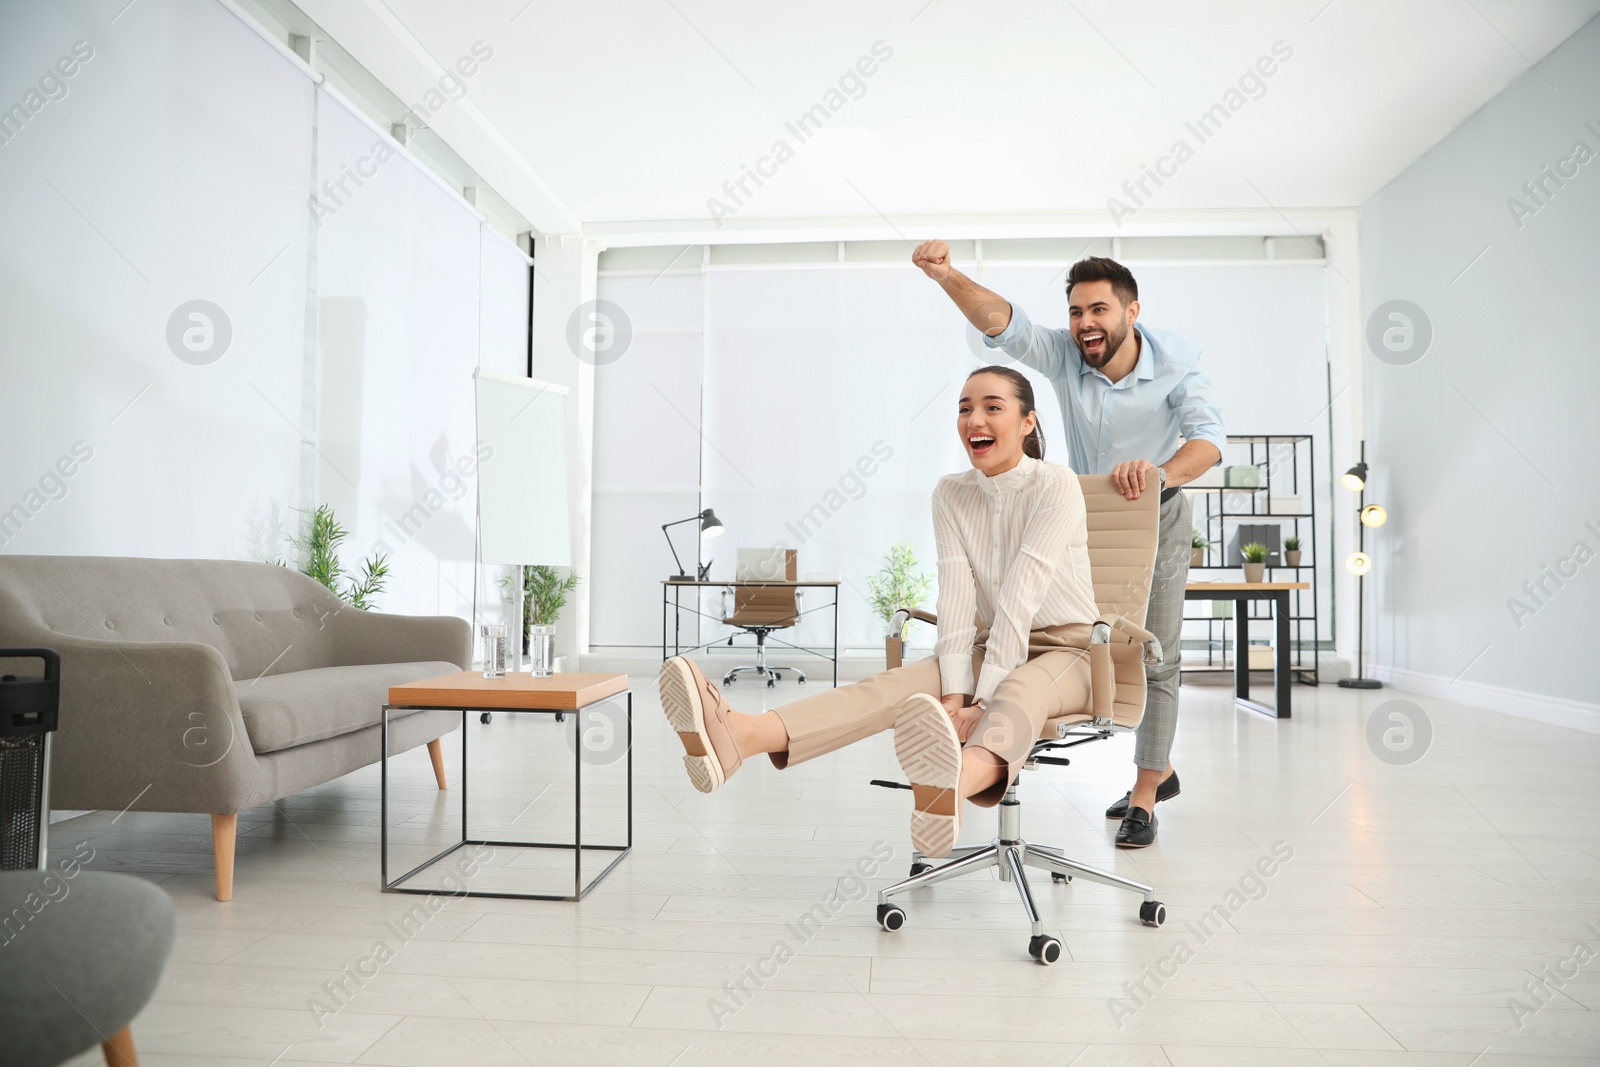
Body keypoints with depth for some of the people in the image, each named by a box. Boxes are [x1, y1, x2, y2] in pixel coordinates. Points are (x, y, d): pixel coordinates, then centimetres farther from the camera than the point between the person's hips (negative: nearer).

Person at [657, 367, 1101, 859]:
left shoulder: (1056, 485, -13)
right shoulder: (950, 493, 1)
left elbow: (1021, 596, -24)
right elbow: (956, 593, -11)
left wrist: (982, 701, -30)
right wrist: (954, 694, -23)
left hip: (1064, 651, -3)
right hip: (990, 646, 4)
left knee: (1019, 693, -39)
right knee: (896, 684, -25)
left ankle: (952, 785, -75)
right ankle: (739, 736, -50)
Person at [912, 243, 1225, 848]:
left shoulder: (1175, 360, -22)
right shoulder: (1063, 355, -19)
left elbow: (1207, 435, -36)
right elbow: (1001, 322, -34)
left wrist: (1161, 473, -58)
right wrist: (946, 276, -53)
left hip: (1157, 513, -3)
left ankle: (1144, 796, 9)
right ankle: (1160, 770, 33)